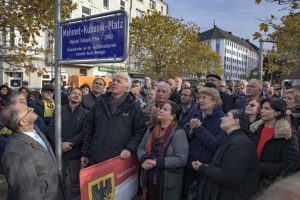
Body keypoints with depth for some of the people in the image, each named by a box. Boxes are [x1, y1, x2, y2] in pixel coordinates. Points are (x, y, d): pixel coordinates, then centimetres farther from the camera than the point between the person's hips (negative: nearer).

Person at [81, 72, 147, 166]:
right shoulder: (99, 104, 8)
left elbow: (140, 130, -2)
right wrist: (85, 153, 9)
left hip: (120, 159, -2)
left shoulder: (134, 107, -1)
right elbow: (88, 129, 11)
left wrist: (130, 148, -14)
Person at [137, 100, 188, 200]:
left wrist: (157, 162, -22)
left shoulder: (179, 133, -14)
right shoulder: (151, 129, 5)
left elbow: (181, 159, -19)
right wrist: (144, 159, -15)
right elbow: (140, 148, 7)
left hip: (168, 181, -5)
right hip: (149, 178, 5)